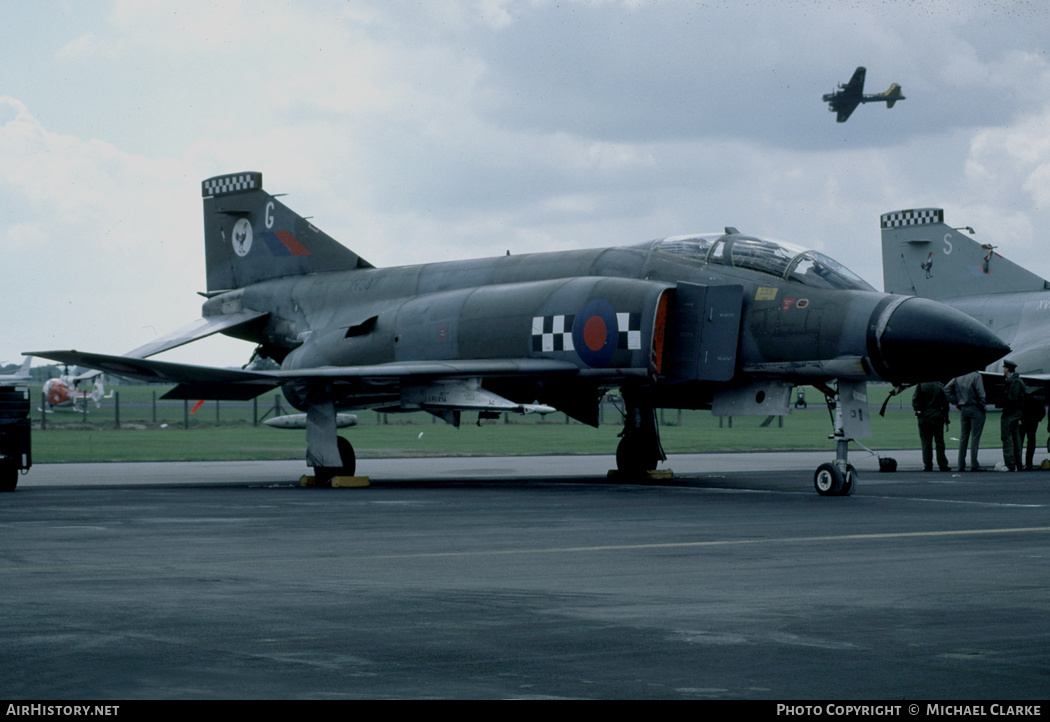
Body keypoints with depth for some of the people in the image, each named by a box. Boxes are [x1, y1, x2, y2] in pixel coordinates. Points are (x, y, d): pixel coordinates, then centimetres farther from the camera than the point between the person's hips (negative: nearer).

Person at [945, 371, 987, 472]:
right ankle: (974, 465, -5)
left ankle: (961, 465, 10)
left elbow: (947, 389, 6)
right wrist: (982, 404, -2)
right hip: (975, 409, -5)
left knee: (963, 437, 10)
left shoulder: (958, 377, 6)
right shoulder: (976, 376, -10)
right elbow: (980, 392, -16)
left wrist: (955, 402, 8)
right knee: (975, 437, -3)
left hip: (963, 410, 5)